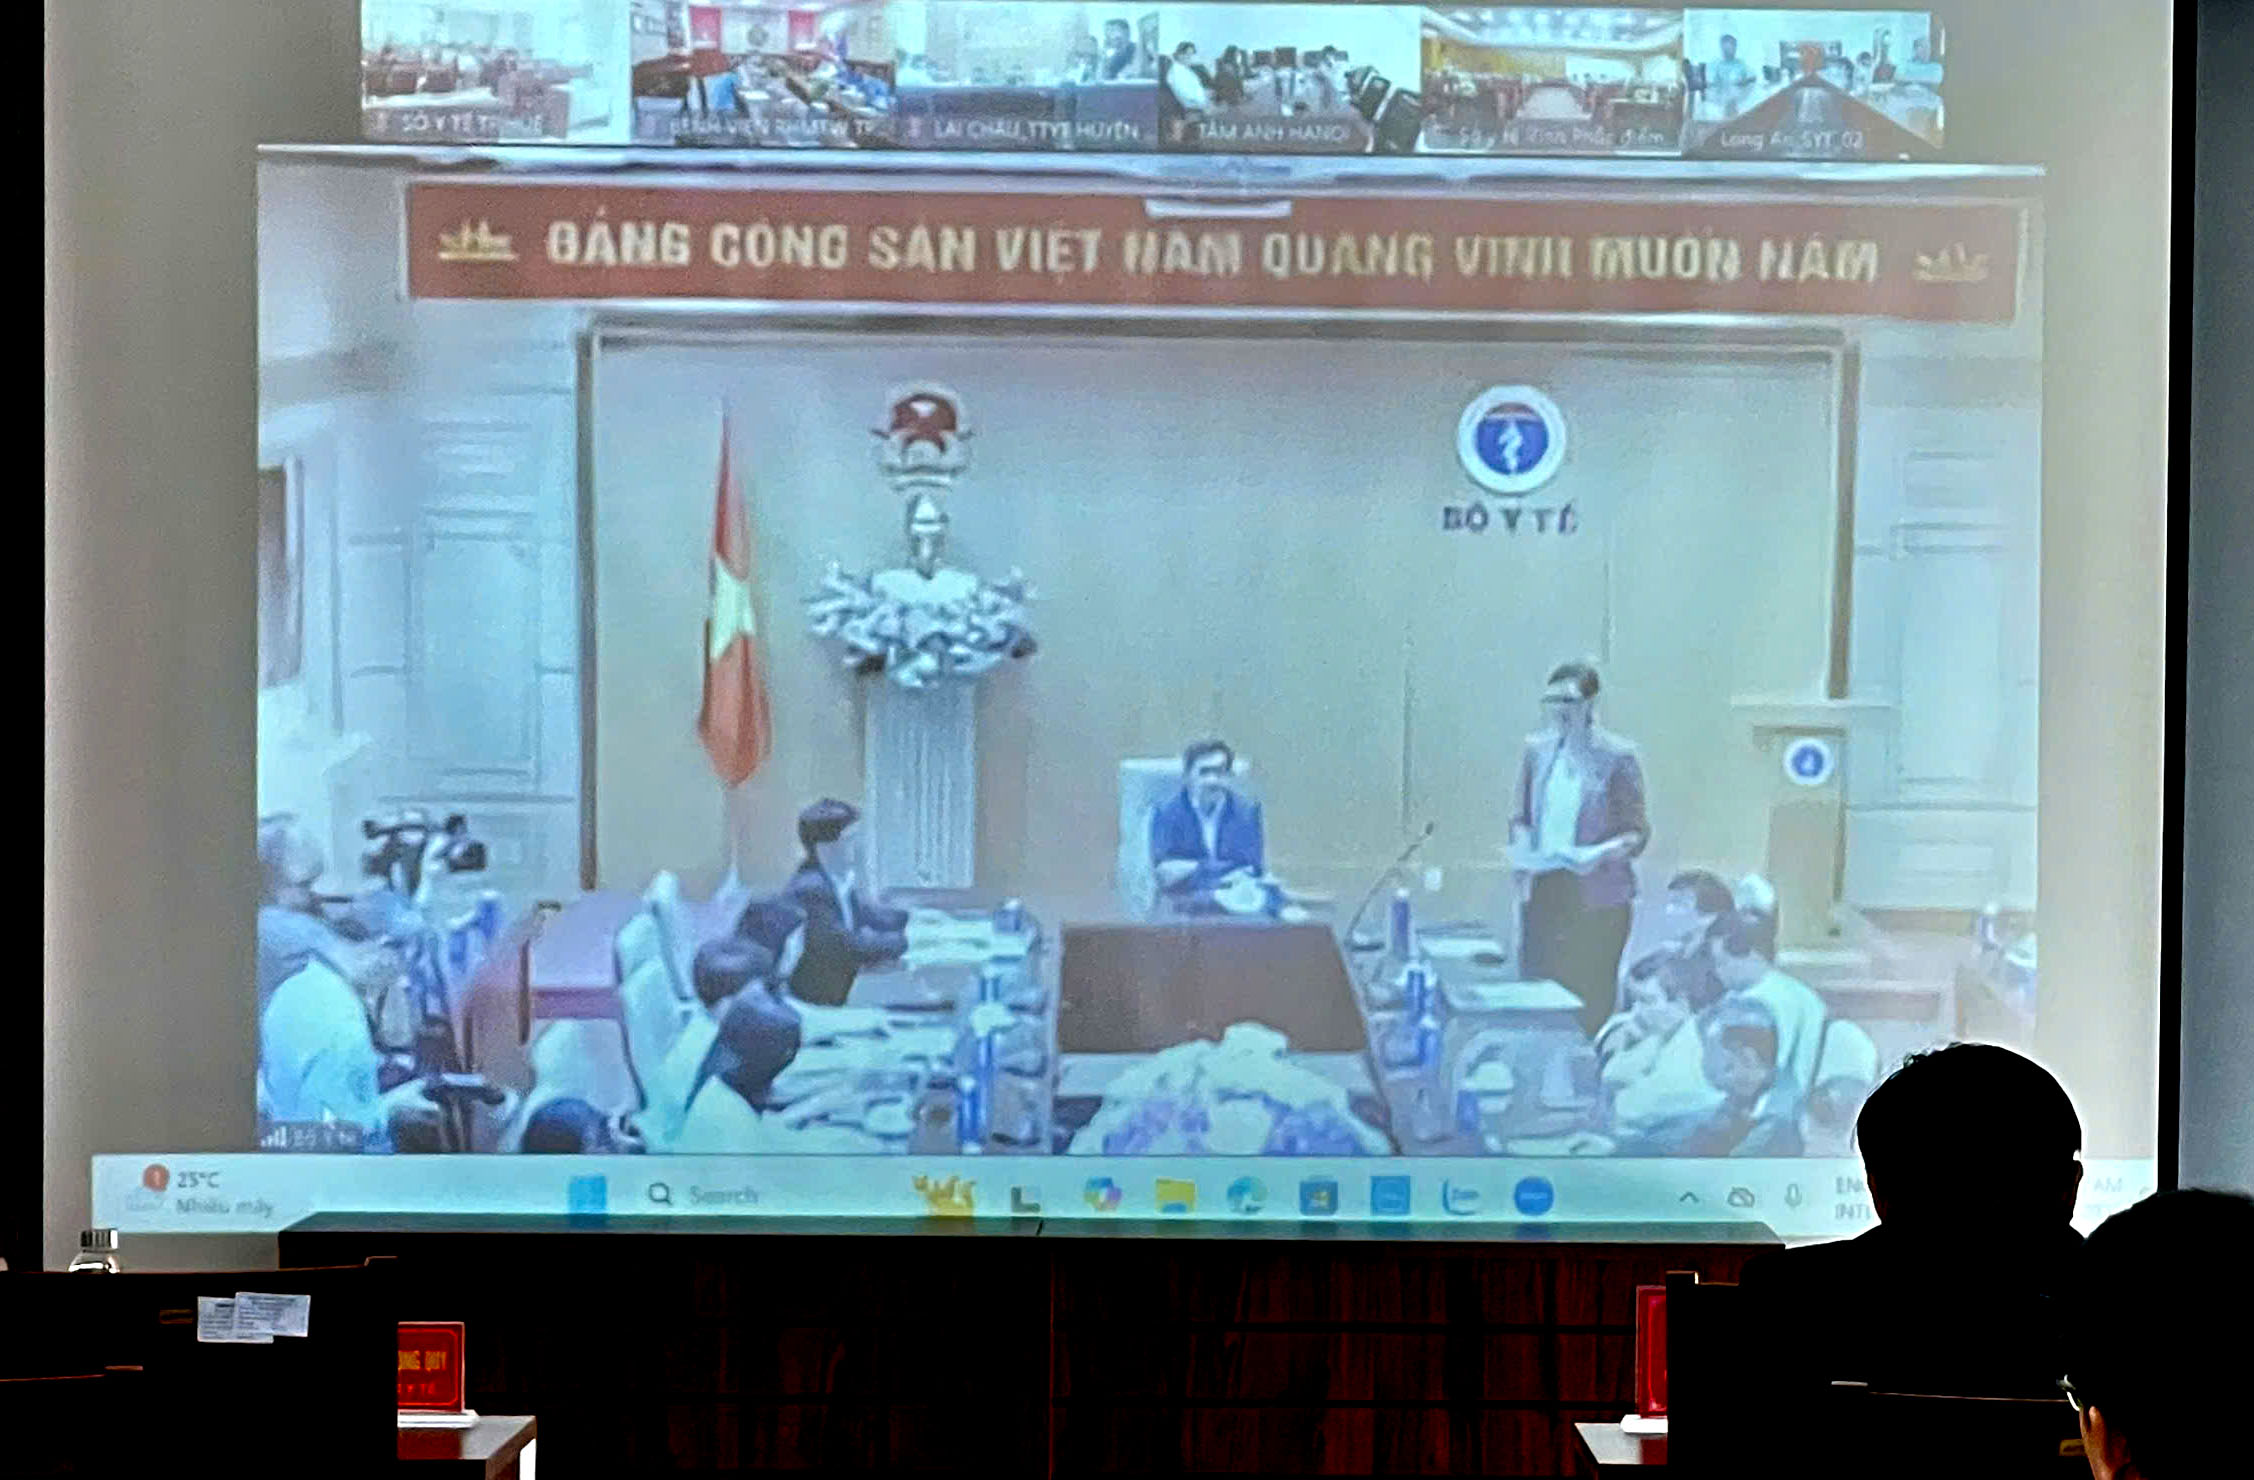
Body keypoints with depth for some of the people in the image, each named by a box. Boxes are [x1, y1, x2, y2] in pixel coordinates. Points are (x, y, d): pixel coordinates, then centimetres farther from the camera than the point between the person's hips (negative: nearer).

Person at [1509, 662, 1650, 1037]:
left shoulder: (1616, 756, -4)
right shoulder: (1536, 749, 9)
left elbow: (1637, 831, -3)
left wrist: (1600, 854, -20)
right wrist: (1521, 846, -4)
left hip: (1596, 896, -4)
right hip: (1541, 890, 4)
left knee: (1591, 997, -3)